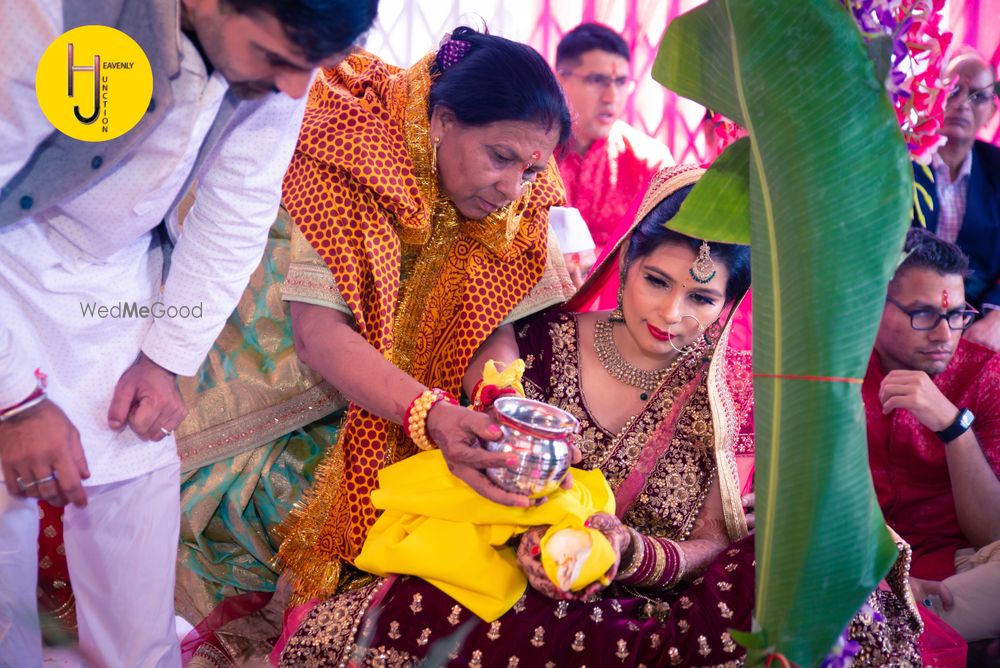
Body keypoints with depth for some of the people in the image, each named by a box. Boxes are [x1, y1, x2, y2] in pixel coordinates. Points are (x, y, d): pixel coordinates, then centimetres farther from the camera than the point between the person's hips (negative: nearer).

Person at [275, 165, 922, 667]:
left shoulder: (733, 395, 0)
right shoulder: (533, 343, -2)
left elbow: (716, 543, 0)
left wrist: (629, 552, -22)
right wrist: (522, 538, -21)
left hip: (649, 602, 0)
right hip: (512, 585, 1)